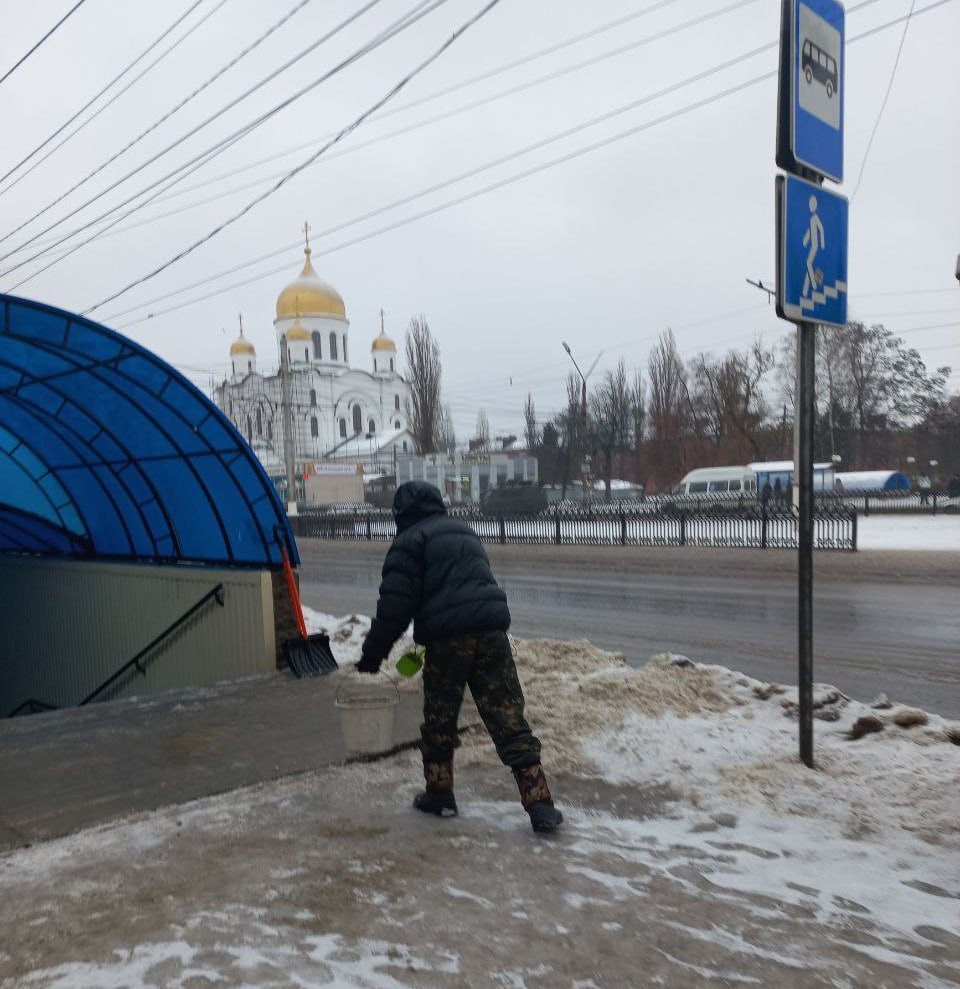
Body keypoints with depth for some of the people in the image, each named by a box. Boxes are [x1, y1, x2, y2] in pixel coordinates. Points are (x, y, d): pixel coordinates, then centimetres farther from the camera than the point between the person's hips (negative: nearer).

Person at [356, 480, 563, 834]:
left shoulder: (409, 541, 2)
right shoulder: (464, 531, 25)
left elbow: (395, 604, -5)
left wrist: (373, 652, 6)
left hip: (448, 637, -5)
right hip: (491, 630, 5)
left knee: (439, 720, 14)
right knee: (508, 718, 4)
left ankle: (439, 794, 26)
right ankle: (540, 805, 1)